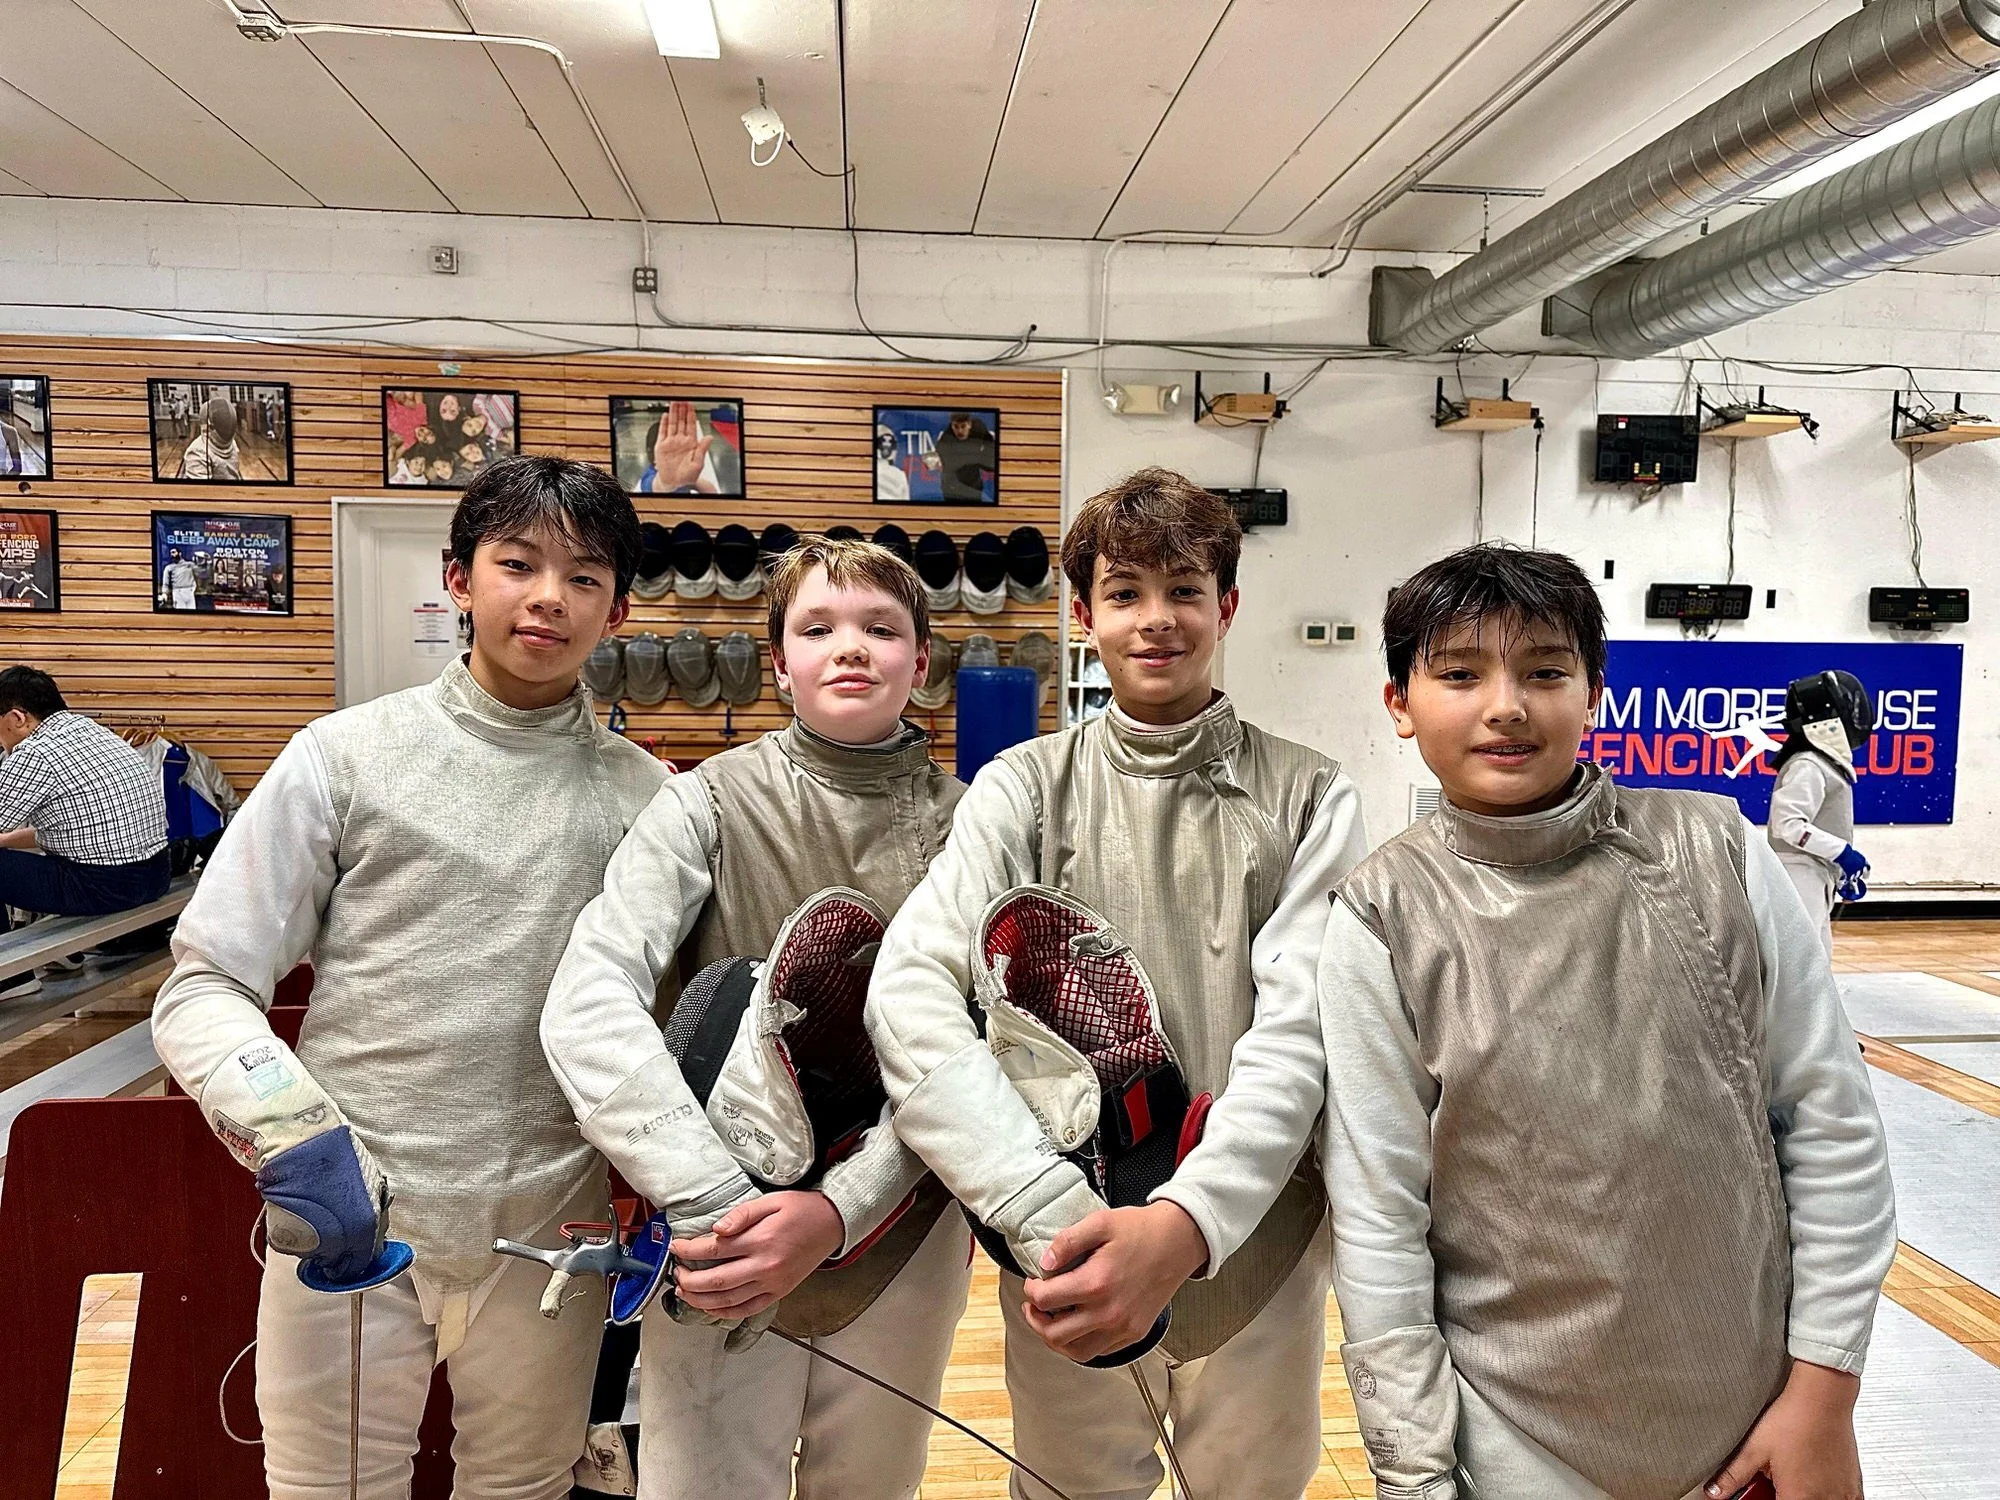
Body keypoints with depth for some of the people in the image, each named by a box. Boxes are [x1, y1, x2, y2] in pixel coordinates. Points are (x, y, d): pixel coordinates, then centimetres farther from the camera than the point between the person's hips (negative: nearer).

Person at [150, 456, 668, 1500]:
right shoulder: (345, 755, -4)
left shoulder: (646, 795, -1)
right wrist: (292, 1129, -19)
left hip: (550, 1226, 2)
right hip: (341, 1215, -1)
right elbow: (202, 989, -3)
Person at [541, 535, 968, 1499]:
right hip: (720, 1244, -2)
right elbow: (585, 1008, -19)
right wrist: (714, 1202, -28)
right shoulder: (710, 804, -8)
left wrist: (837, 1211, -23)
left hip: (898, 1235, 2)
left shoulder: (961, 828, -3)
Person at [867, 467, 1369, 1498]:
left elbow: (1299, 1028, -14)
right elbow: (909, 993, -19)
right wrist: (1052, 1214, -31)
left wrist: (1185, 1221, -30)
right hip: (1066, 1255, 0)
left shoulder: (1308, 796, -4)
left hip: (1254, 1244, 1)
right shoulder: (1026, 787, -5)